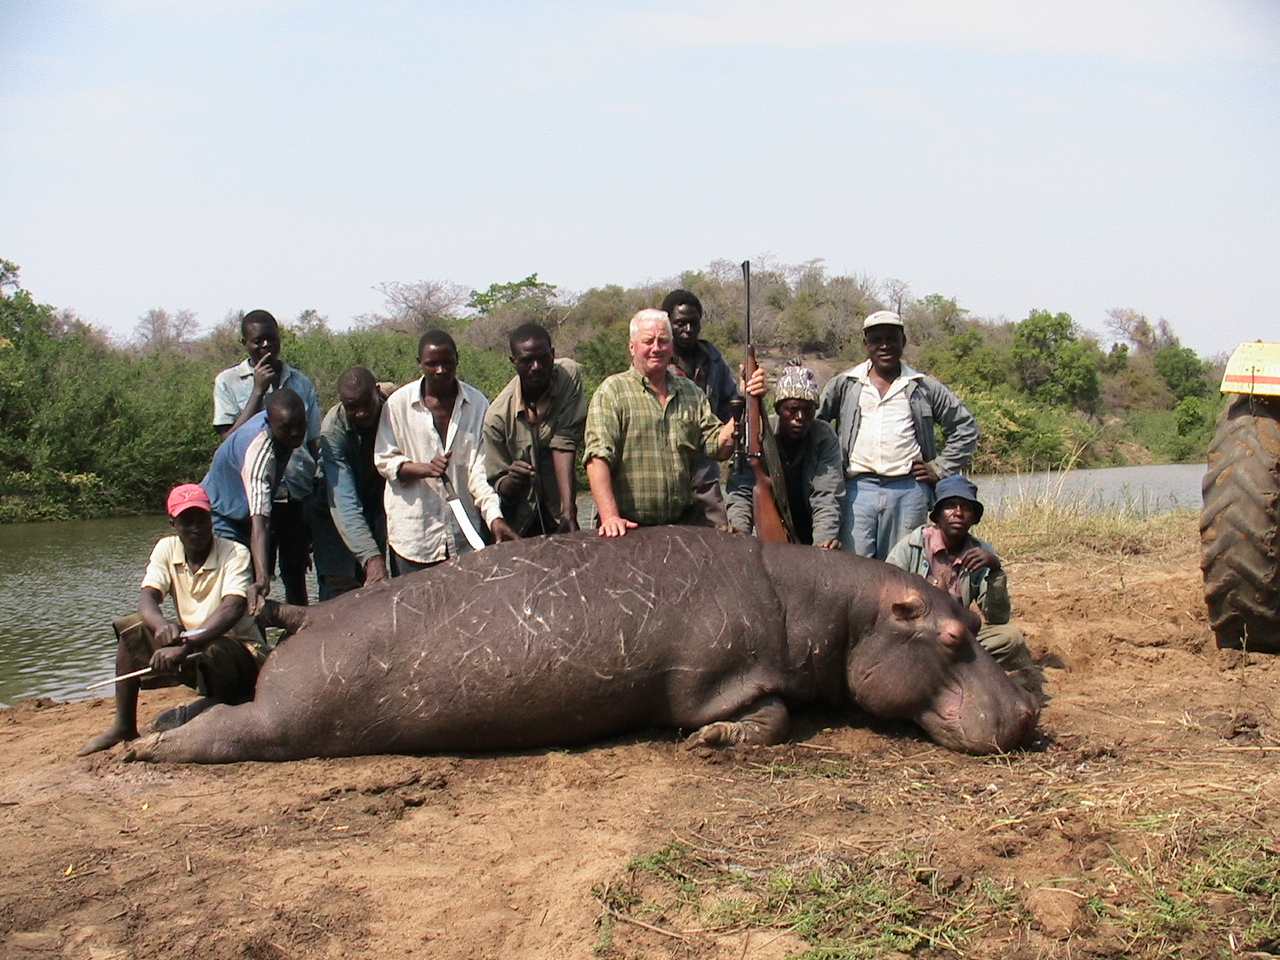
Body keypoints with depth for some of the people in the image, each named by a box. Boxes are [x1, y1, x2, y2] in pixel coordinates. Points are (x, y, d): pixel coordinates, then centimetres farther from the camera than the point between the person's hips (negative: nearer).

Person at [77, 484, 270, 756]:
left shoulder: (234, 554, -15)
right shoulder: (167, 549, 0)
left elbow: (233, 608, -30)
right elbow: (147, 597, -13)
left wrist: (185, 646, -44)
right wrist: (161, 626, -38)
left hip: (240, 651, -5)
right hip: (191, 644, 6)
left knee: (211, 653, -38)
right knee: (132, 628, -13)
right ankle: (124, 726, -8)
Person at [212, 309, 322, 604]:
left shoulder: (302, 383, 11)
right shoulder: (228, 382, 4)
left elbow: (313, 443, 13)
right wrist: (258, 391, -9)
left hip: (298, 497, 2)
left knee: (296, 579, 6)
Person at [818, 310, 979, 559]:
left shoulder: (925, 388, 12)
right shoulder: (844, 385, 12)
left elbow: (965, 427, 17)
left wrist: (941, 468, 8)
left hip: (909, 490, 1)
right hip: (857, 489, -1)